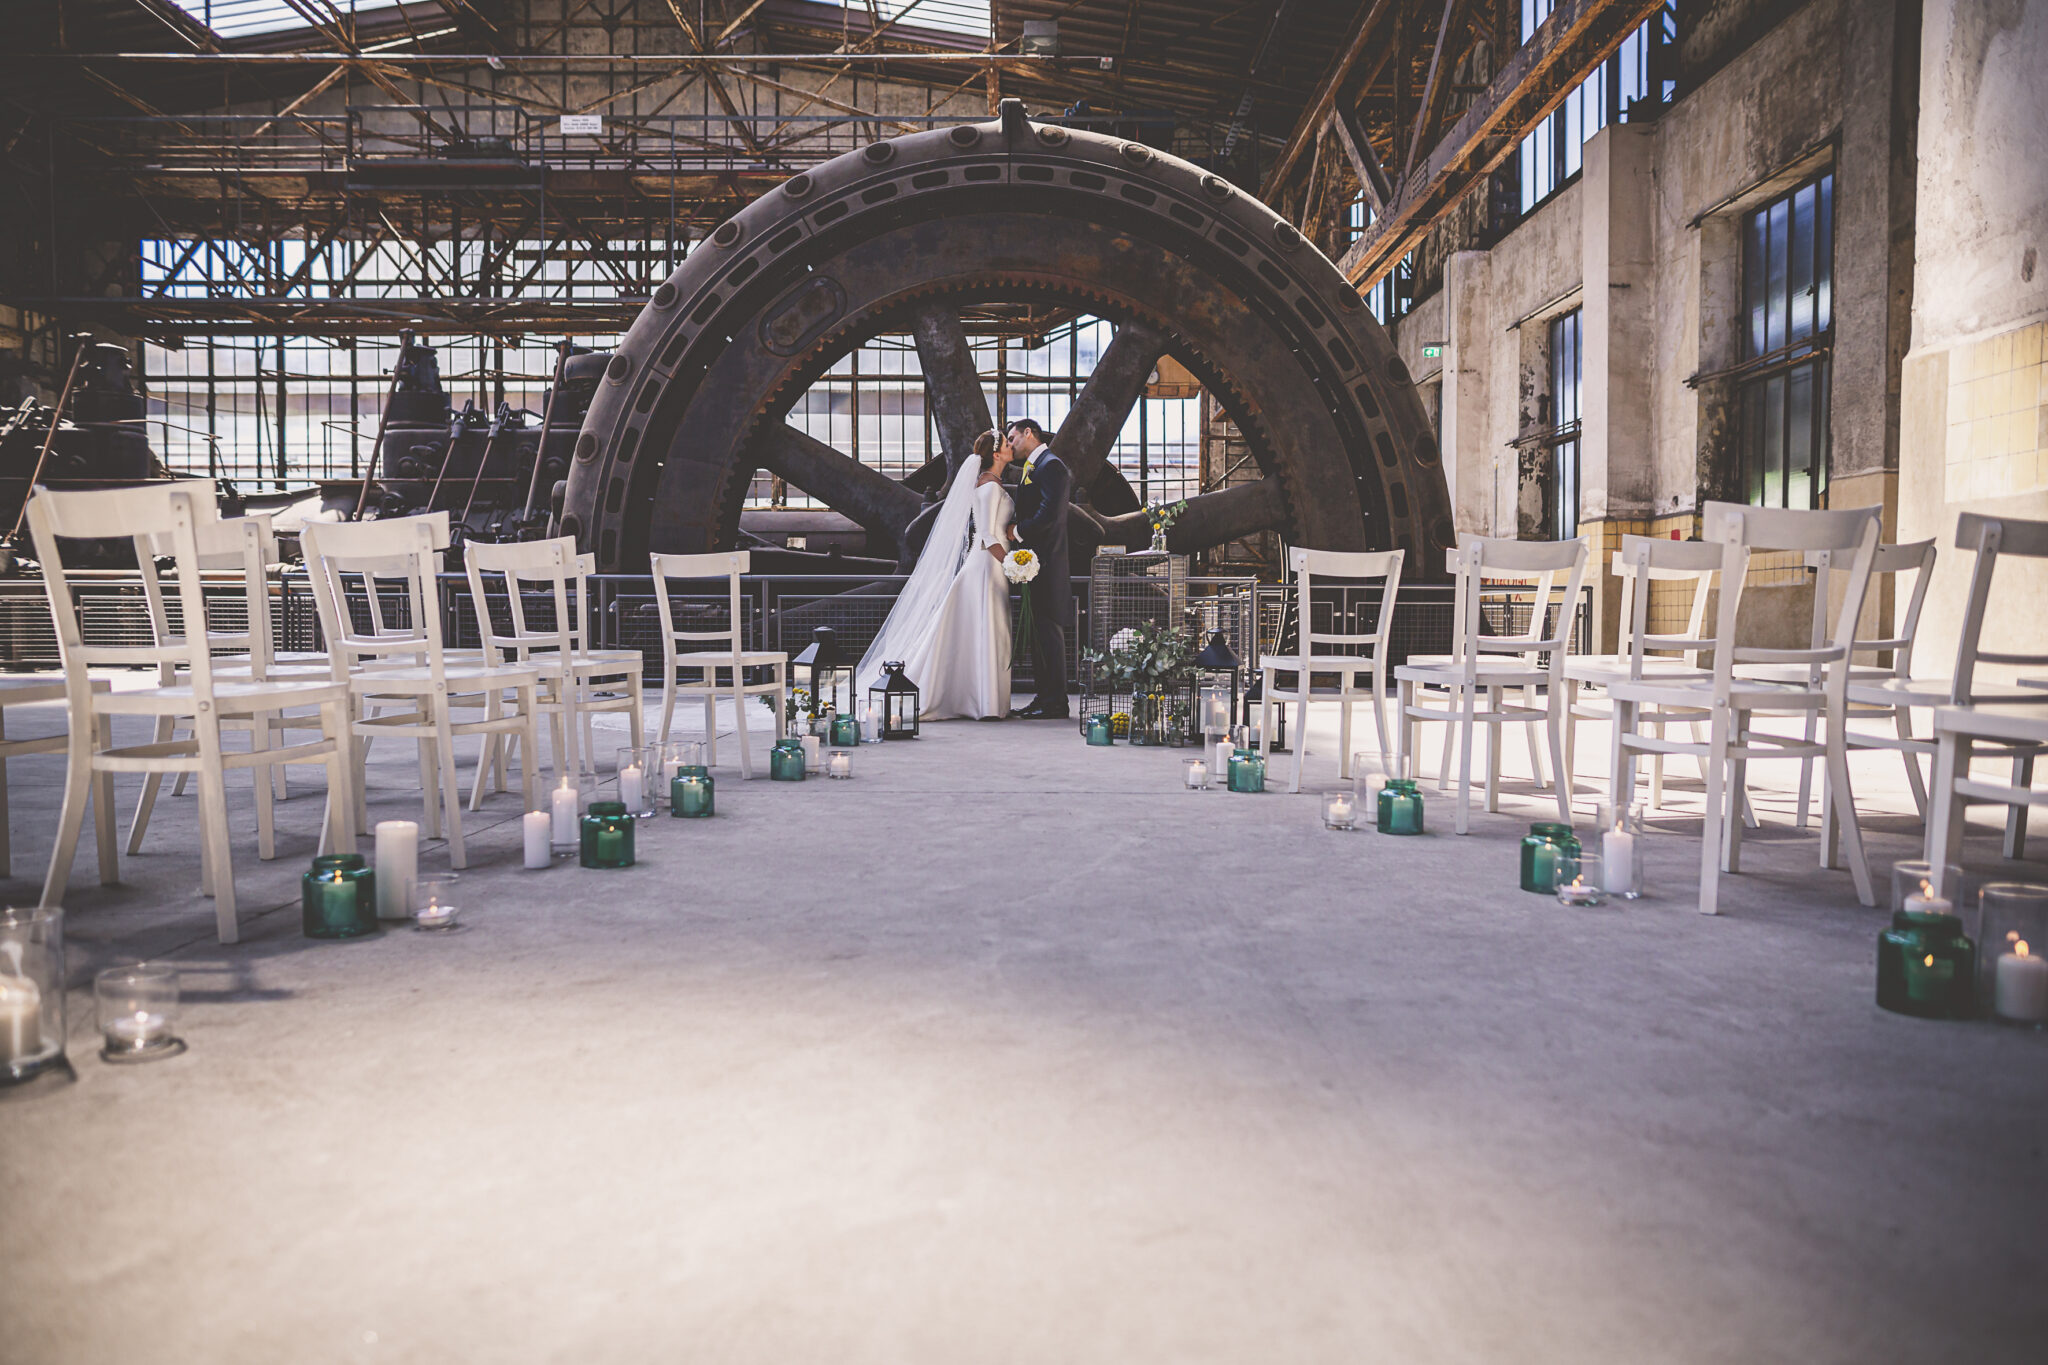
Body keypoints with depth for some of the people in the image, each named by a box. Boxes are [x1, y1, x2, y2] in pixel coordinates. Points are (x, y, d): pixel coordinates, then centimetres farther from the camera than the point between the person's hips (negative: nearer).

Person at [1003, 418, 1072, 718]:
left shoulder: (1050, 465, -11)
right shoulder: (1031, 468, 20)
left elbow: (1050, 513, -22)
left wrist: (1018, 532, -13)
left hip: (1047, 563, -10)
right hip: (1035, 564, 10)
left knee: (1049, 631, -8)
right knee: (1040, 631, 12)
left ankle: (1055, 704, -5)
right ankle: (1045, 697, 18)